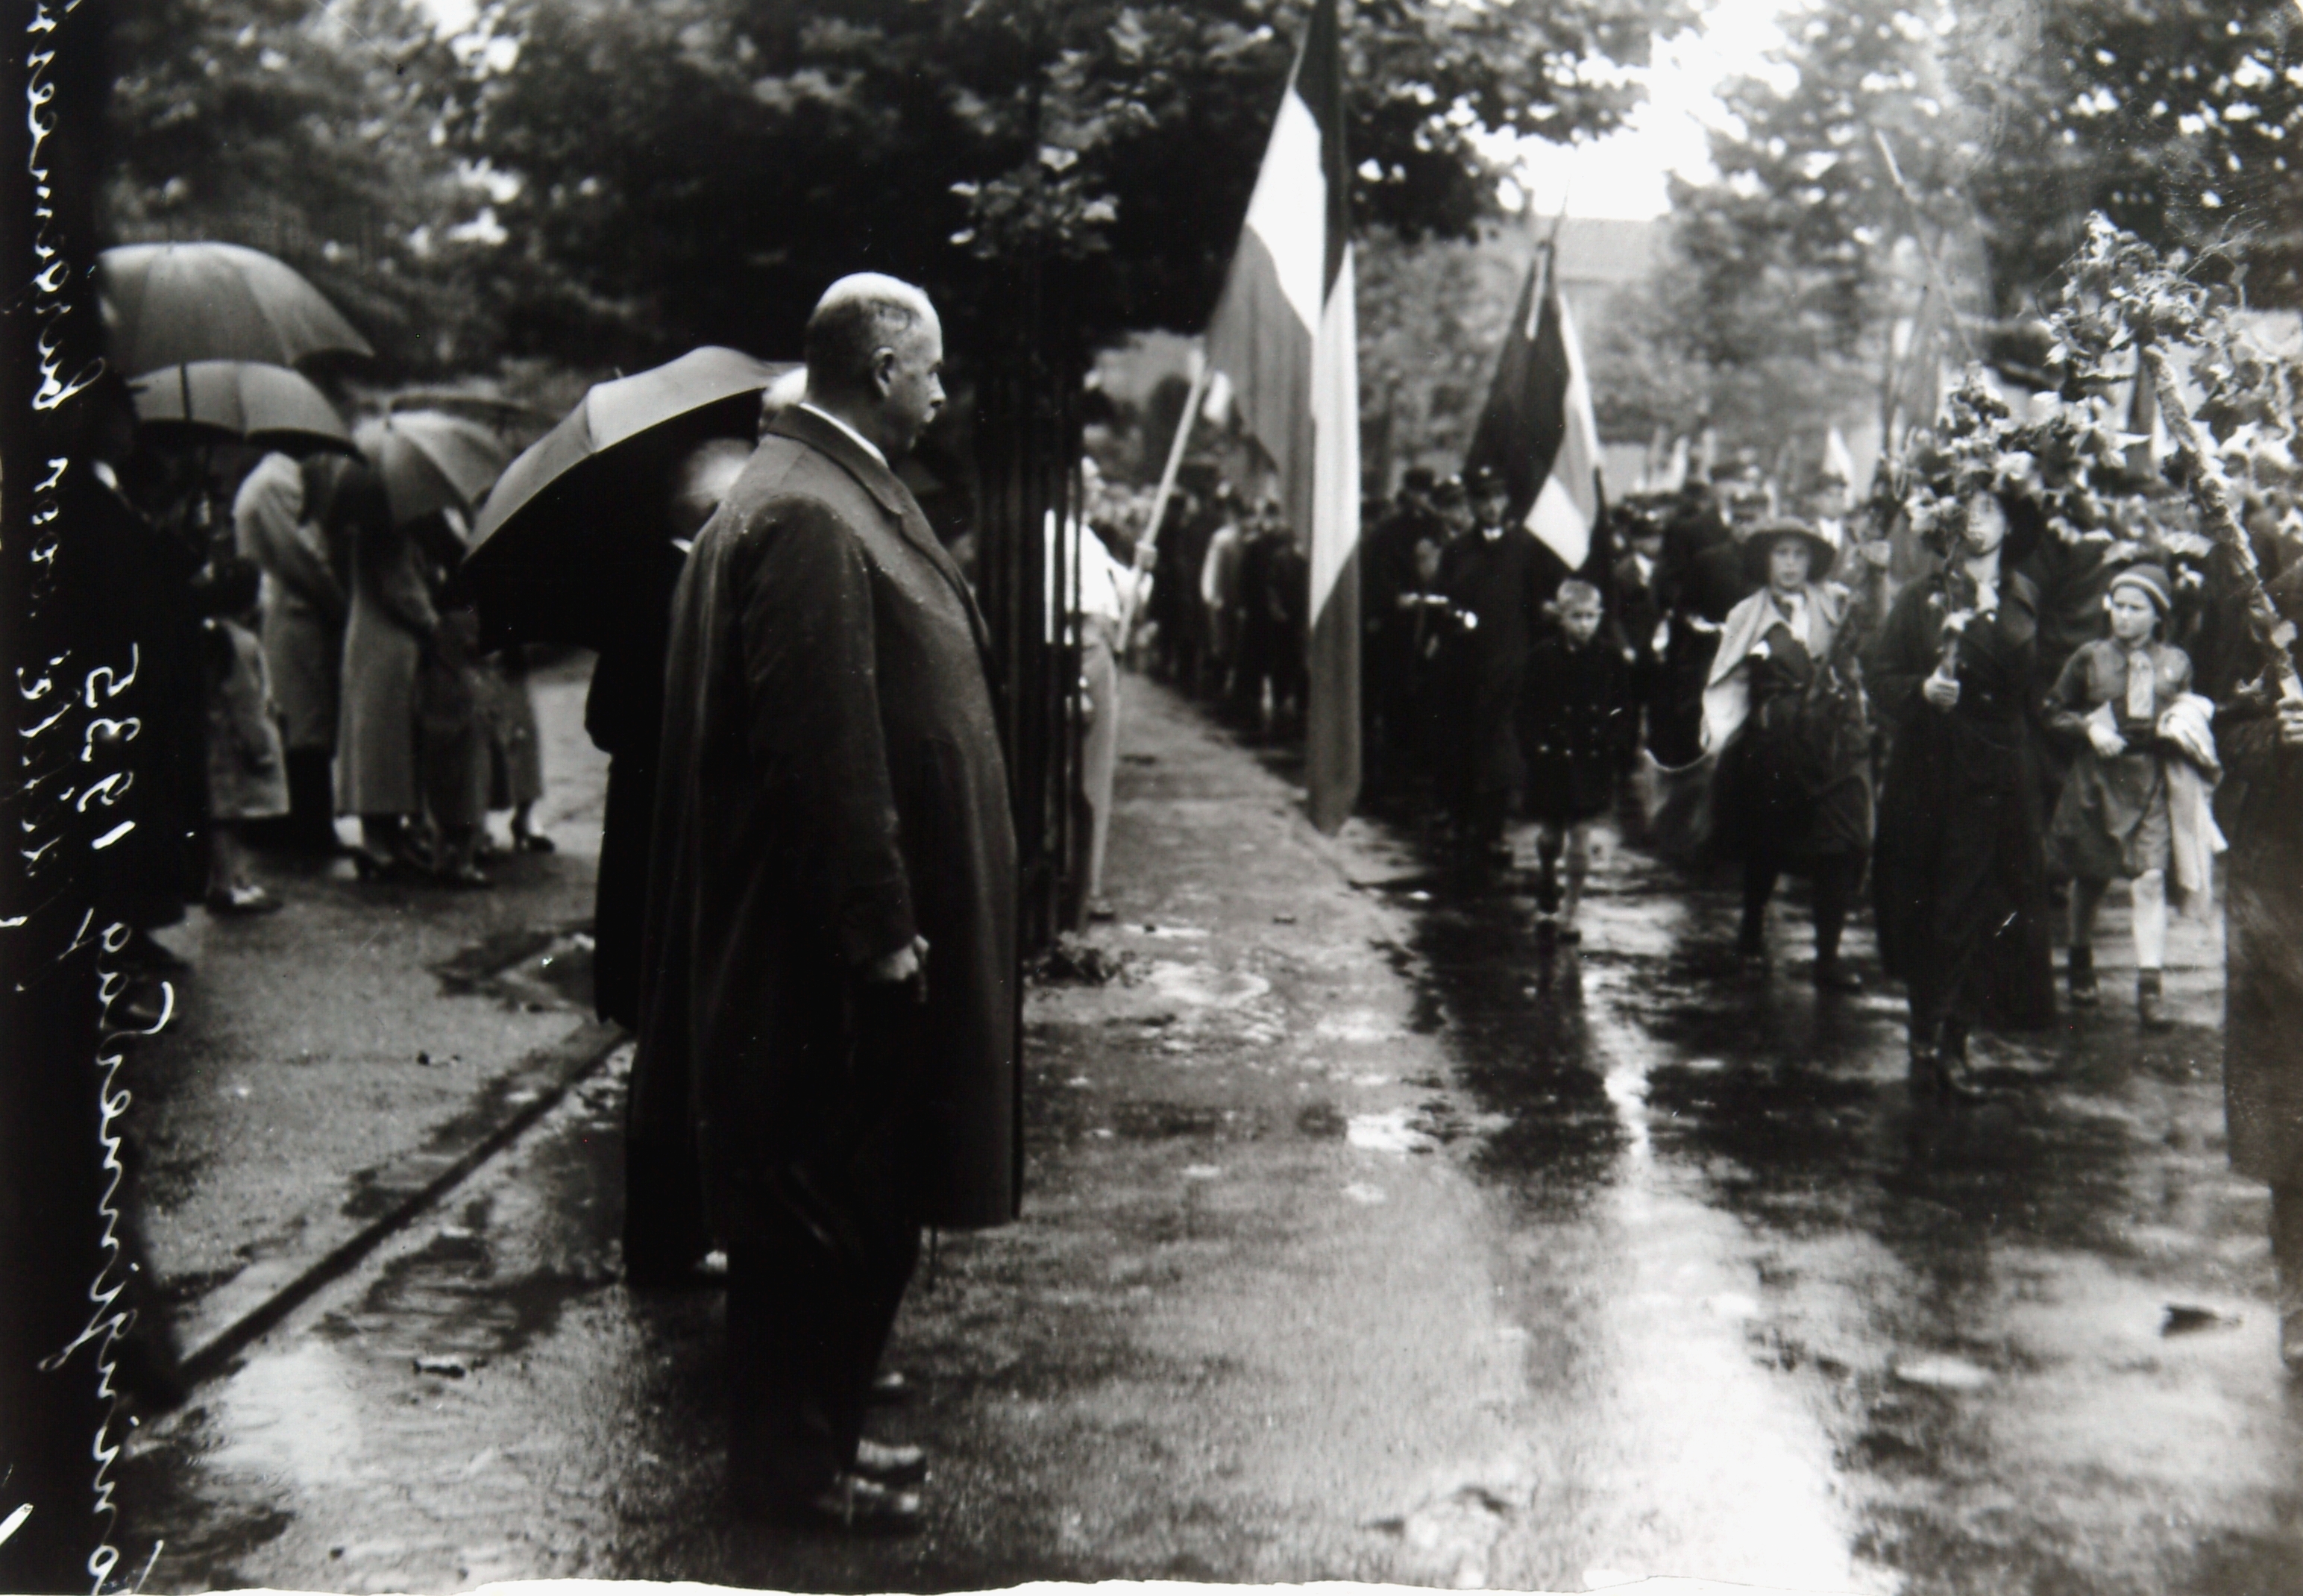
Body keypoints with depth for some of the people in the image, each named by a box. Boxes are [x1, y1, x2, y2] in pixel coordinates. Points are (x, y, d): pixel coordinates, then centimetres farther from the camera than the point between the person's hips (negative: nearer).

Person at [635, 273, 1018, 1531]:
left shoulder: (828, 495, 13)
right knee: (824, 1206, 3)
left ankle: (809, 1431, 32)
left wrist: (896, 919, 20)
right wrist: (881, 932, -21)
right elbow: (829, 749, -25)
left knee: (843, 1204, 19)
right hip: (824, 954, -11)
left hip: (817, 940, 11)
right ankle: (791, 1460, 17)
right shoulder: (807, 517, -21)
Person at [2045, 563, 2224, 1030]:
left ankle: (2150, 986, -8)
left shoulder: (2175, 663, 5)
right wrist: (2088, 730, -12)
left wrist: (2181, 728, -4)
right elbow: (2055, 712, 5)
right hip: (2097, 779, 0)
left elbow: (2191, 713, 18)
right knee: (2092, 878, 12)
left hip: (2153, 782, 0)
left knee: (2150, 879, -10)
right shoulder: (2090, 657, 1)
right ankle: (2080, 960, 35)